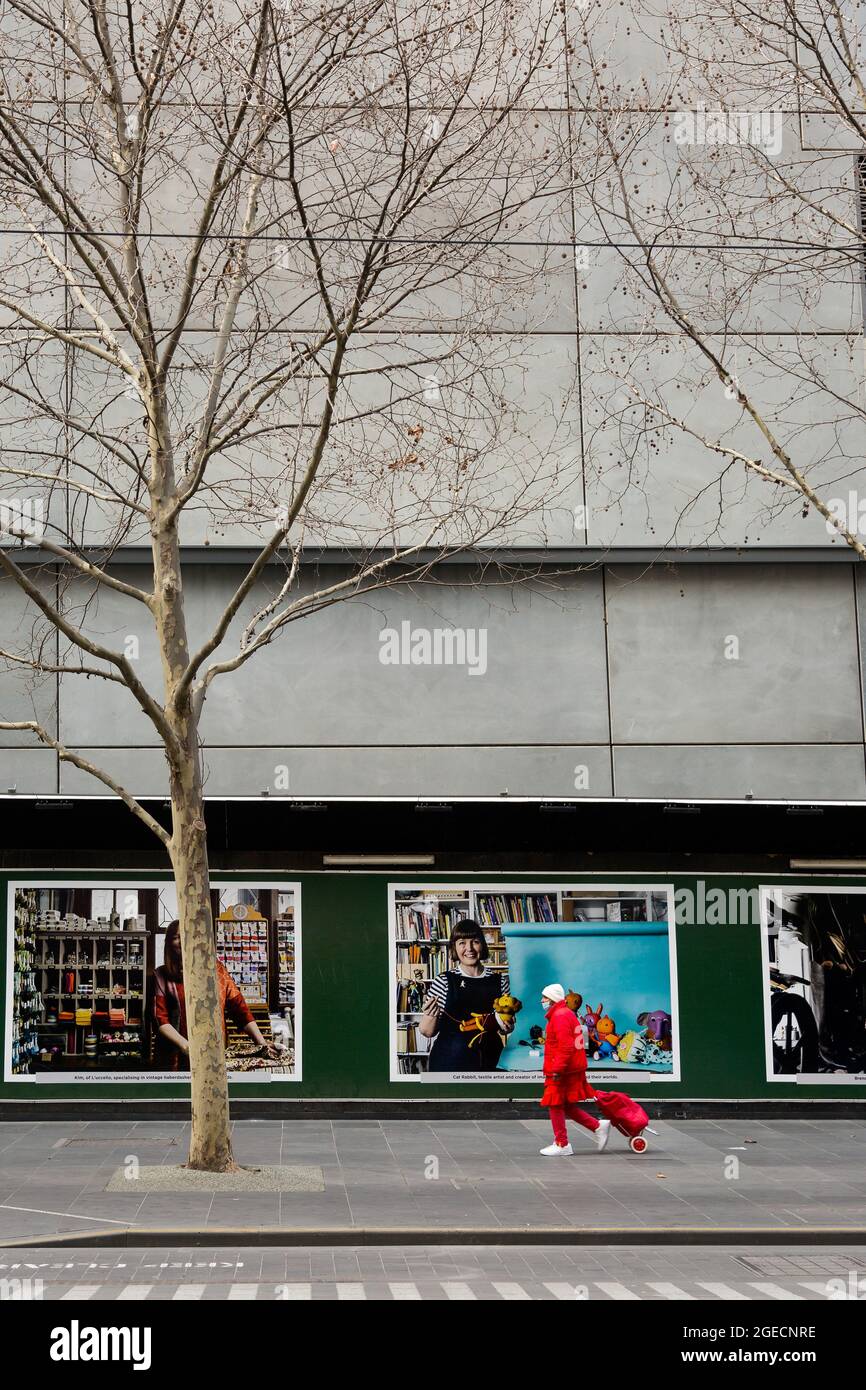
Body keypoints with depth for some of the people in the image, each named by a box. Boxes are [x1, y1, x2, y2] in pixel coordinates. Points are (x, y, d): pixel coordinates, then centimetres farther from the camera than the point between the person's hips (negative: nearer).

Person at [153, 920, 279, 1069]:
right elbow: (160, 1019, -3)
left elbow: (239, 1007, 7)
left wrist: (261, 1042, -3)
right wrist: (185, 1046, -17)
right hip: (176, 1059, -1)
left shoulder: (215, 969, 8)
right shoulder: (162, 976, 3)